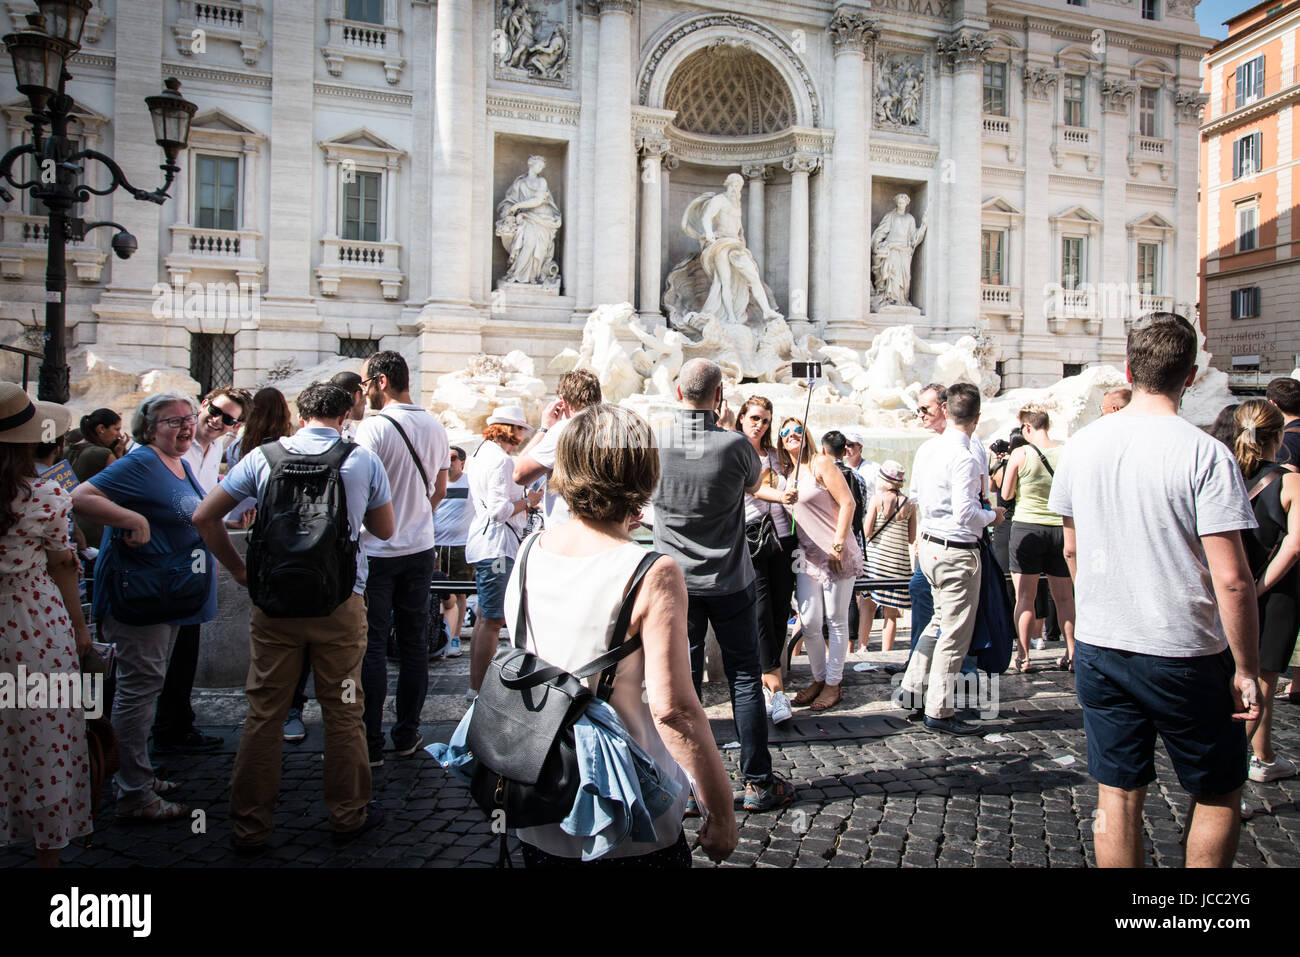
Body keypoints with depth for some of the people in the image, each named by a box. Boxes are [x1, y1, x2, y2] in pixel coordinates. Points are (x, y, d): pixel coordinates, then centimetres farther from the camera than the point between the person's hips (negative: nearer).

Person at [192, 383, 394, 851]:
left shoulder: (264, 456, 1)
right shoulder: (365, 461, -2)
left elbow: (204, 516, 2)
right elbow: (384, 530, 9)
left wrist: (239, 571, 8)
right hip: (341, 602, -1)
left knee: (264, 714, 10)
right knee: (343, 712, 11)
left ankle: (250, 825, 21)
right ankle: (349, 814, 25)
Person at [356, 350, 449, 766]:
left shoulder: (372, 427, -15)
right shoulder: (436, 427, 5)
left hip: (377, 552, -6)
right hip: (421, 549, 6)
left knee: (372, 646, 2)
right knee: (414, 642, 11)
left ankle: (370, 743, 7)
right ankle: (407, 735, 20)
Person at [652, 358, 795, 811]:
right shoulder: (735, 445, -15)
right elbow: (755, 484, 7)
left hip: (676, 582, 2)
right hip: (730, 582, -1)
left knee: (682, 680, 8)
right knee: (744, 677, 9)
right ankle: (758, 782, 16)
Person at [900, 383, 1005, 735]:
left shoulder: (928, 448, 5)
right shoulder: (964, 458, -21)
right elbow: (965, 513, -25)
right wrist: (992, 516, -7)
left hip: (931, 544, 9)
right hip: (958, 552, -9)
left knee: (941, 620, 25)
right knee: (955, 633, 3)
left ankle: (913, 685, 31)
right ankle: (938, 711, 11)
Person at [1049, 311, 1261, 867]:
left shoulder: (1081, 445, -1)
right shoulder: (1205, 455, -15)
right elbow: (1231, 580, -18)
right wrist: (1246, 670, -7)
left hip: (1098, 651, 4)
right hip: (1187, 655, -4)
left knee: (1117, 796, 12)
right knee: (1219, 795, 18)